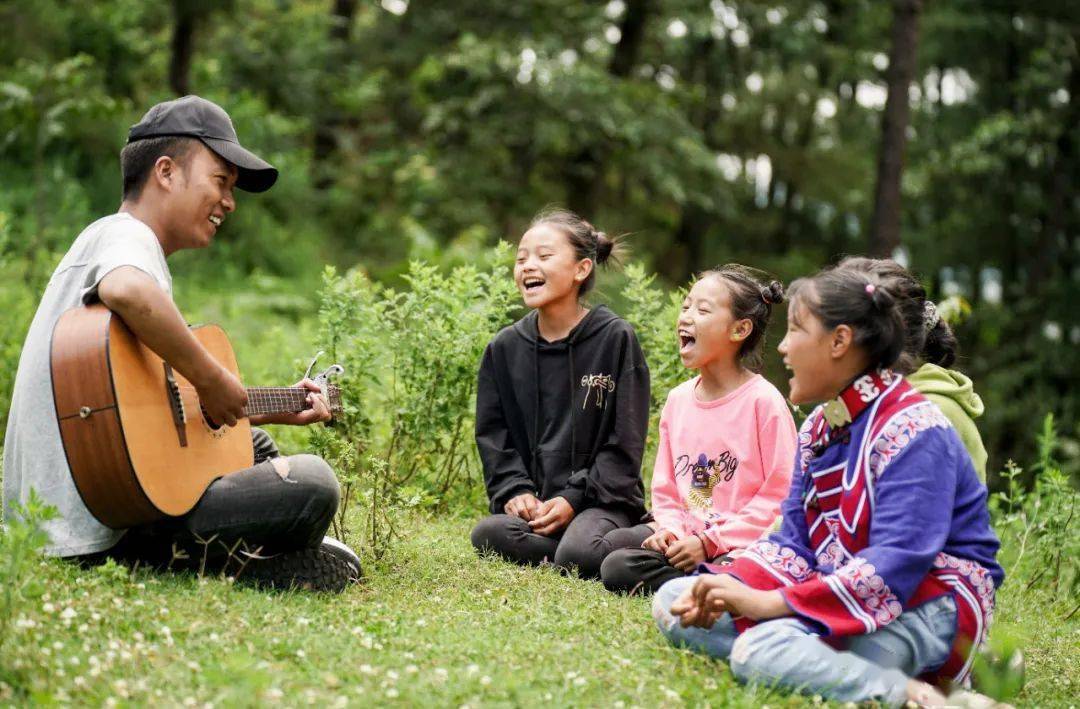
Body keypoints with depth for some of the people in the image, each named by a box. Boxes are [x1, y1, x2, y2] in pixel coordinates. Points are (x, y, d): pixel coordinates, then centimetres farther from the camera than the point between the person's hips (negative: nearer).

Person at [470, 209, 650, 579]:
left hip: (602, 499, -3)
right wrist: (515, 491, -8)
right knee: (487, 534, -28)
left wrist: (573, 499, -13)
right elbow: (492, 436, 10)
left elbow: (625, 442, -4)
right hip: (530, 504, 3)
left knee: (578, 554, -34)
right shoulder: (504, 348, 10)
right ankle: (599, 551, -13)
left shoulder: (616, 338, -2)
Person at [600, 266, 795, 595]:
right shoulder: (678, 399, 11)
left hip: (741, 545, -6)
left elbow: (780, 494, -12)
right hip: (686, 539, 6)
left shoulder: (764, 401, -9)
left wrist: (709, 542, -16)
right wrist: (670, 529, -5)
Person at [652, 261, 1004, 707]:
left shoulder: (913, 432, -16)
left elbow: (896, 564, -26)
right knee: (672, 601, -1)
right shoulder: (817, 428, 11)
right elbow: (793, 541, 7)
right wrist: (728, 587, -14)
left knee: (763, 649, -35)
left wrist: (773, 603, -29)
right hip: (841, 598, 10)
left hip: (924, 608, -10)